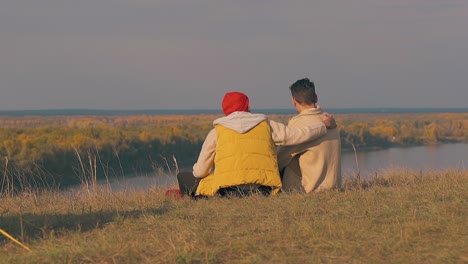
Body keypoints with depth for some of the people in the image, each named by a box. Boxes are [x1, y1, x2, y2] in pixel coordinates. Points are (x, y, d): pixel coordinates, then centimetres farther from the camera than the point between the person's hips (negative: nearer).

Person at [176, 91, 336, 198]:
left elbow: (200, 172, 14)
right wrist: (324, 125, 32)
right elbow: (299, 135, 15)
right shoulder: (266, 125, 17)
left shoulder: (217, 132, 14)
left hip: (228, 188, -1)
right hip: (265, 187, 1)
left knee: (185, 178, 17)